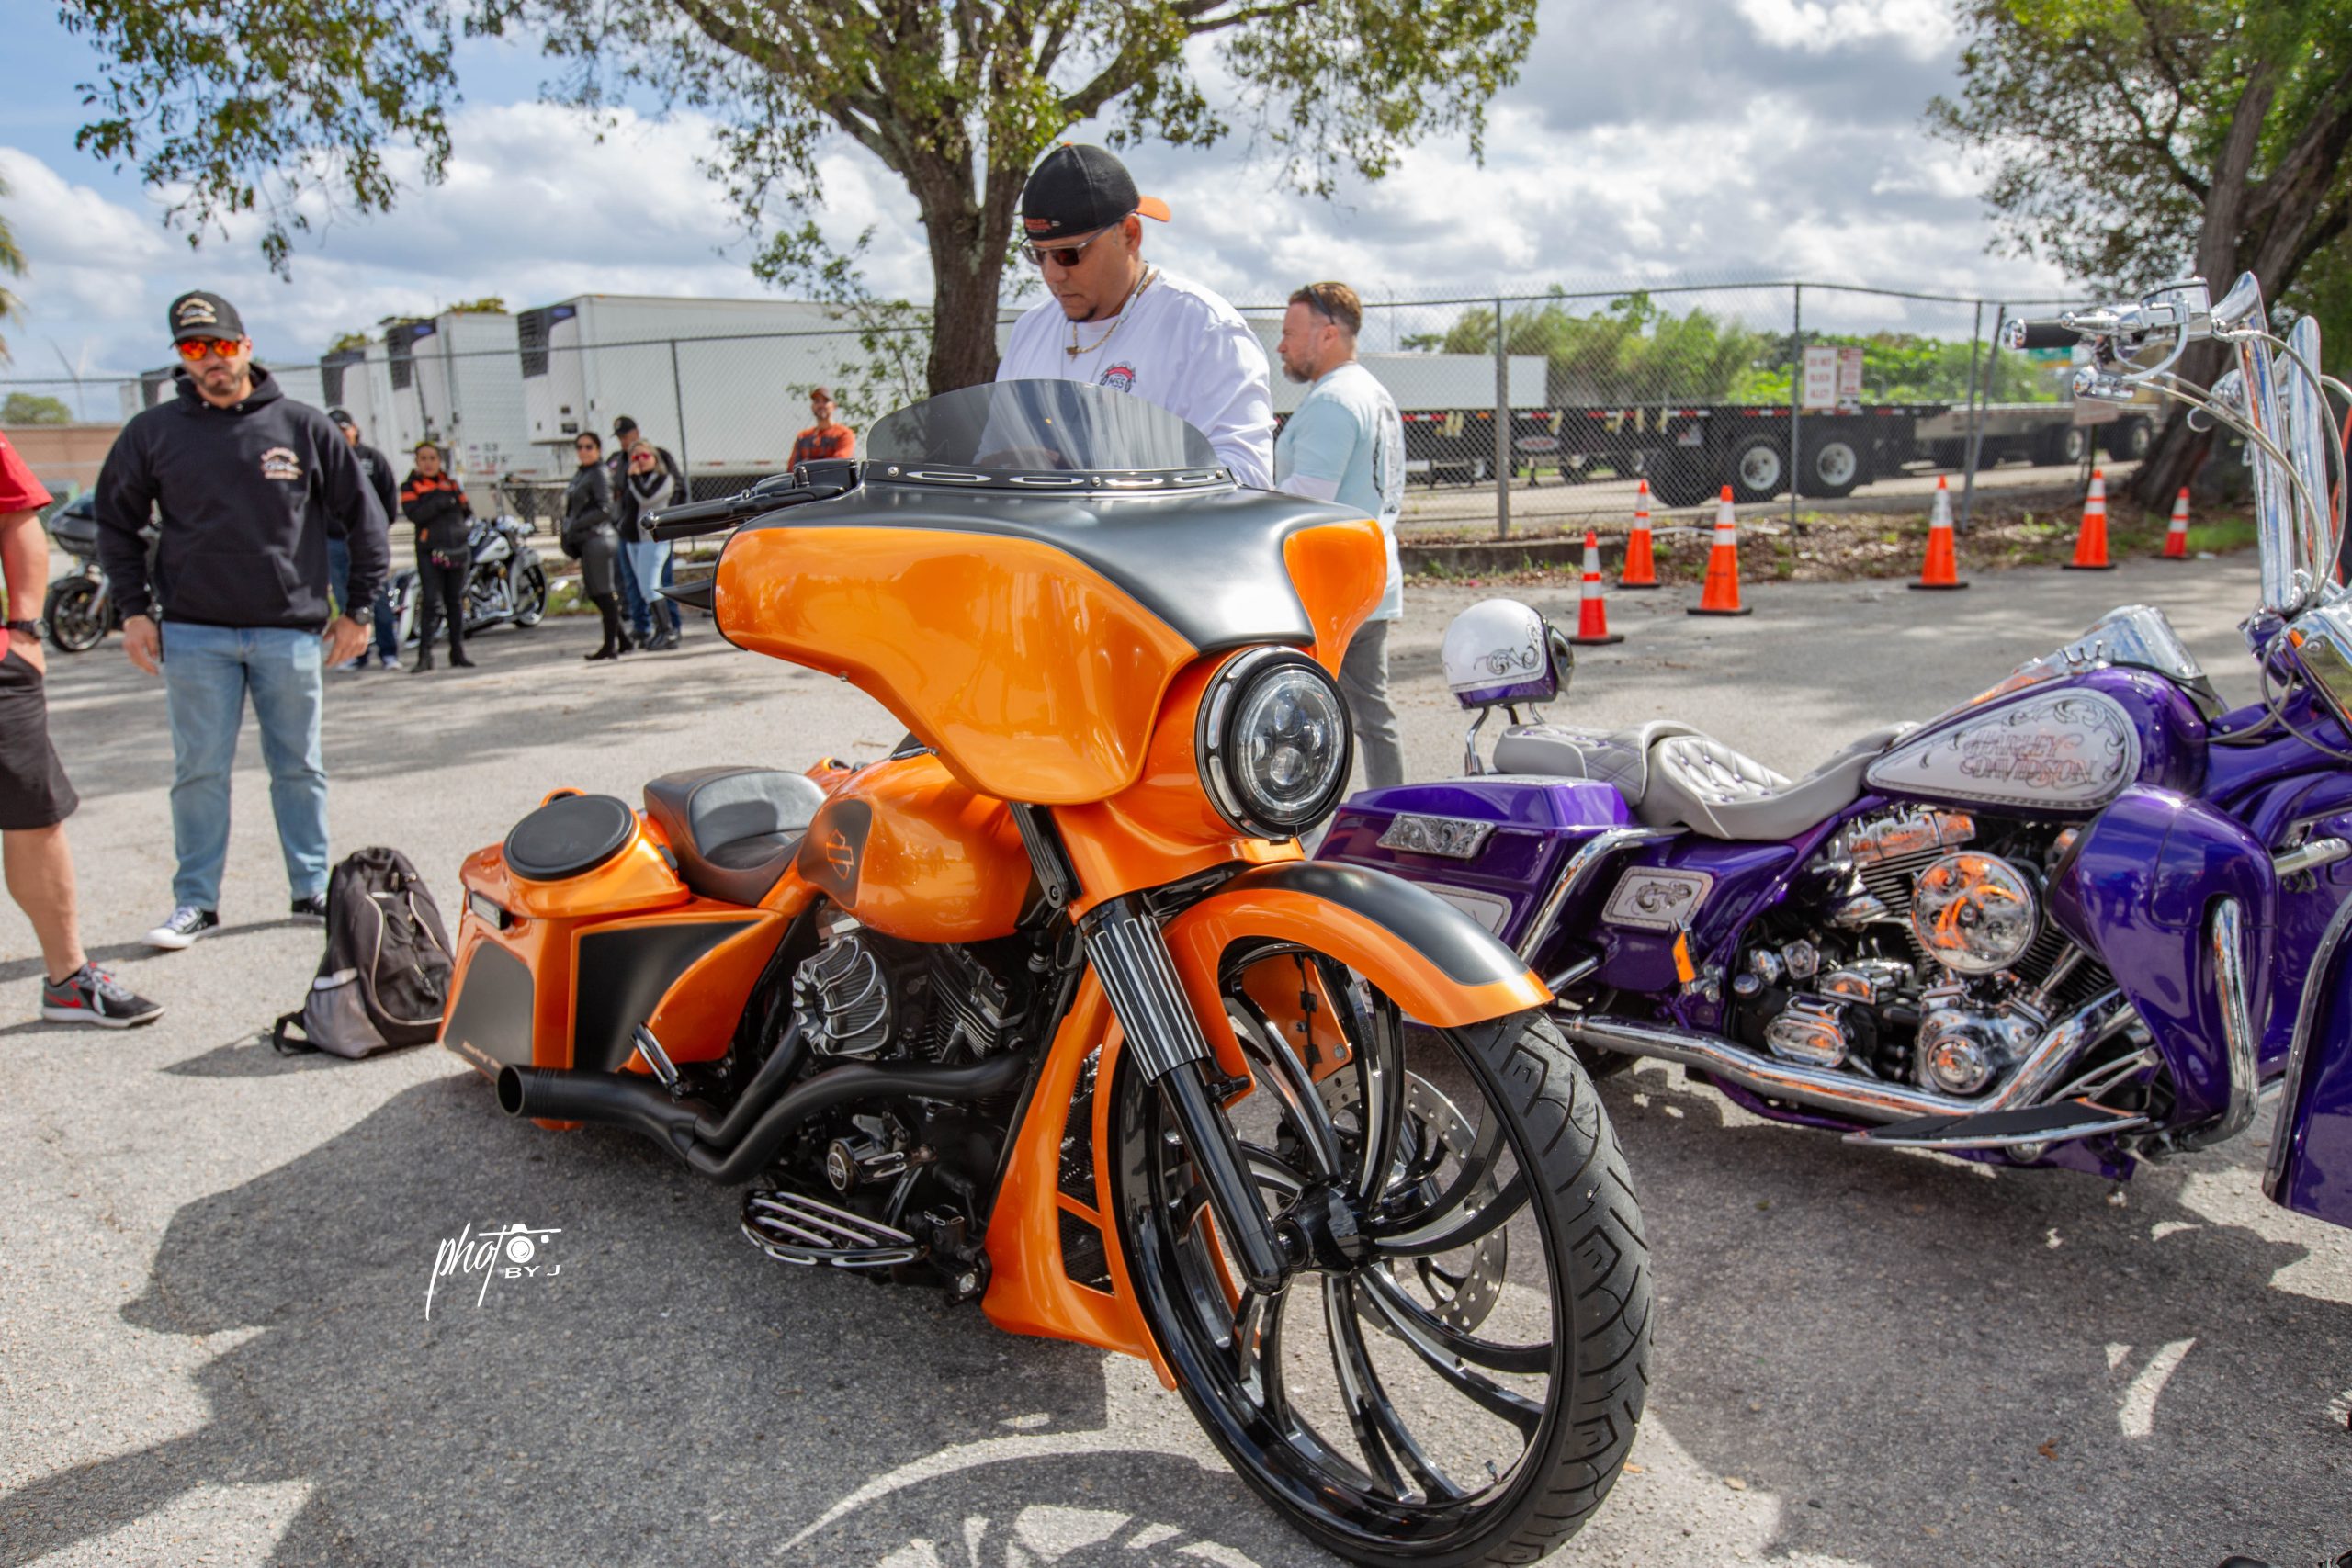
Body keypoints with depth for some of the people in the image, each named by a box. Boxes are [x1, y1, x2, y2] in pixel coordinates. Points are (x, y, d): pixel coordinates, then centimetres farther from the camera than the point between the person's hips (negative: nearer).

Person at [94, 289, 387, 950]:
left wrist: (359, 609, 5)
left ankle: (314, 890, 17)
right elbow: (116, 522, 14)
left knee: (300, 768, 7)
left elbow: (365, 519, 8)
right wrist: (133, 609, 6)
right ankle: (195, 900, 13)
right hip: (194, 635, 0)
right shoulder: (153, 432, 4)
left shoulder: (303, 427, 2)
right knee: (199, 771, 4)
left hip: (292, 631, 0)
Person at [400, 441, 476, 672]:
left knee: (456, 601, 10)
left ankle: (458, 653, 16)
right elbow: (414, 514, -13)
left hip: (458, 549, 4)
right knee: (431, 602, -11)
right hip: (430, 551, -4)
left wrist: (466, 527, 1)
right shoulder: (410, 486, 3)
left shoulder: (452, 481, 14)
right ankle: (424, 655, -10)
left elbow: (468, 509, 19)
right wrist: (443, 500, -17)